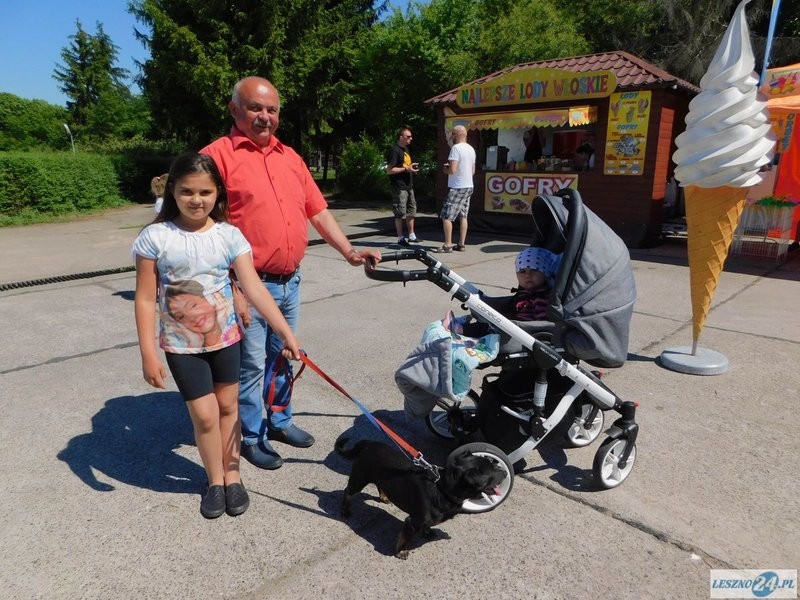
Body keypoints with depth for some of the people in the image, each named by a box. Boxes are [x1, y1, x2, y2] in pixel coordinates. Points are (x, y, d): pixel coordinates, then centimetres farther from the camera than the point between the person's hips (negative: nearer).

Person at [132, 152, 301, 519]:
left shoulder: (229, 235, -7)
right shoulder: (156, 237, -11)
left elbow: (254, 288, -13)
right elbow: (145, 299, -8)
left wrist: (285, 331, -21)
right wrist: (148, 354, -10)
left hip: (225, 337, 2)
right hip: (181, 344, -2)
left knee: (228, 406, 12)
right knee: (205, 414, 0)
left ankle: (232, 475, 32)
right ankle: (215, 480, 25)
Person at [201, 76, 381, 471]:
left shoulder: (289, 157, 13)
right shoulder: (218, 155, -8)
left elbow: (318, 211, 15)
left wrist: (349, 251, 6)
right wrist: (231, 290, -19)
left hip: (290, 283, 7)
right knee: (251, 365, 5)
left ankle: (279, 422, 37)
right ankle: (252, 436, 25)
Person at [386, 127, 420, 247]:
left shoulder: (406, 149, 16)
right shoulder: (394, 150, -13)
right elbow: (389, 170, -18)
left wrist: (412, 166, 6)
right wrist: (406, 169, -20)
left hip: (408, 186, 9)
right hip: (399, 187, -9)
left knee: (411, 210, 14)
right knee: (400, 213, -3)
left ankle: (411, 236, 25)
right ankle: (400, 238, 6)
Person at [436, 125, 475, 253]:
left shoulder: (456, 148, -15)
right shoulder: (471, 149, 13)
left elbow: (452, 170, -22)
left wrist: (445, 169, 0)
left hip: (457, 188, -9)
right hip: (469, 186, 9)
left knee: (446, 216, -4)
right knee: (463, 216, 11)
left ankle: (448, 245, -5)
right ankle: (462, 244, 13)